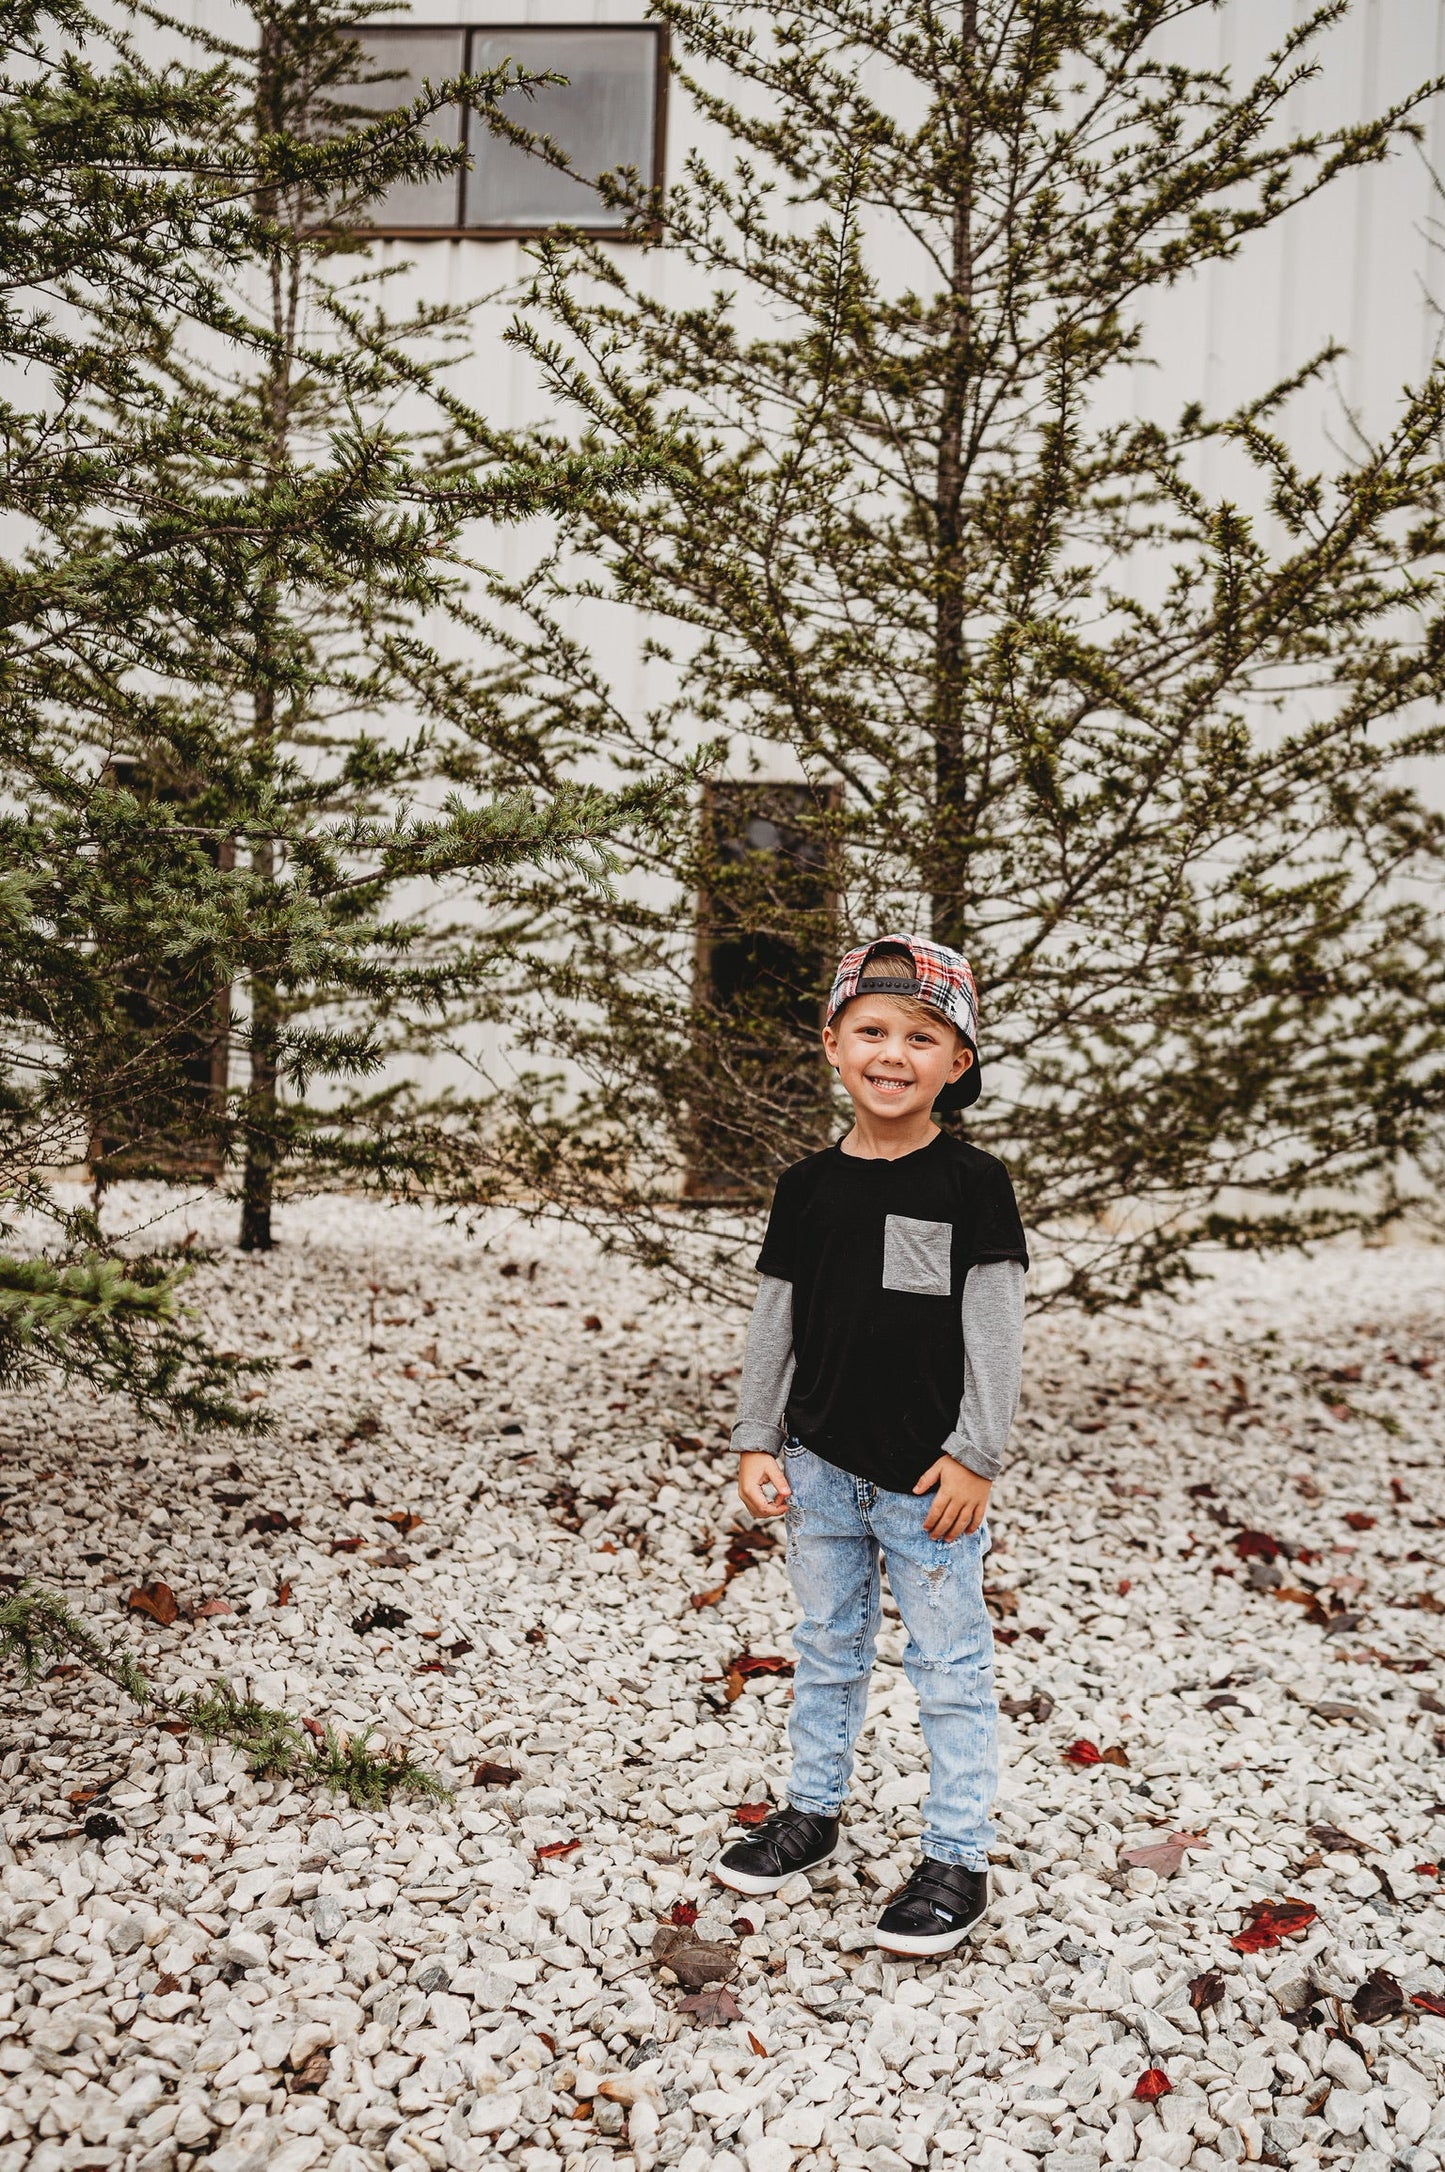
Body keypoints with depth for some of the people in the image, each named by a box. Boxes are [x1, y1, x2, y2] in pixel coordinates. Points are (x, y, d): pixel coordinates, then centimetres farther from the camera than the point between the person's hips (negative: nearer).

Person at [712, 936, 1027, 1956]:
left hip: (929, 1478, -4)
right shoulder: (808, 1186, 1)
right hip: (821, 1469, 4)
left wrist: (976, 1456, -12)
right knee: (827, 1649, 20)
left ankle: (958, 1859, 21)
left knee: (950, 1667, 7)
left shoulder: (972, 1183, -10)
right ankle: (814, 1809, 38)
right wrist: (757, 1441, 5)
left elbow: (996, 1331, -9)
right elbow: (775, 1320, 7)